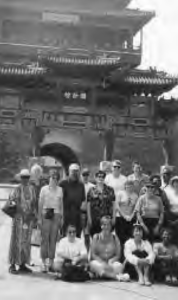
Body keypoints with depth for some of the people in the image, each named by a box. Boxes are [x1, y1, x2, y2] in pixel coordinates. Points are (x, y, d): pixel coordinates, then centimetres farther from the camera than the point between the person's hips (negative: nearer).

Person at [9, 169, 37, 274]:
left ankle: (23, 264, 17)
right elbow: (11, 201, -9)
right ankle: (13, 265, 2)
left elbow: (34, 203, 12)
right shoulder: (17, 189, -5)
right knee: (17, 240, -3)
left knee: (26, 241, 9)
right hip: (19, 217, -5)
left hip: (29, 217, 5)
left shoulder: (32, 189, 8)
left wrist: (34, 214, 1)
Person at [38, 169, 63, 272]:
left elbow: (61, 204, 13)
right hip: (45, 215, -2)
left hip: (56, 216, 2)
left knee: (53, 240, 1)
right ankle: (44, 263, 1)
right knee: (45, 239, -3)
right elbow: (40, 204, 3)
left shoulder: (60, 190, 10)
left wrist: (62, 218, 9)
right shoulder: (44, 189, 3)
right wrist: (39, 218, -2)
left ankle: (51, 262, 7)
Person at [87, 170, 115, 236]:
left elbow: (113, 204, 7)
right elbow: (88, 205, 4)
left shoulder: (110, 190, 7)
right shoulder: (91, 191, 4)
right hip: (95, 219, 0)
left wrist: (113, 217, 1)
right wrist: (89, 218, -1)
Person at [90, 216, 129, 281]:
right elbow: (93, 254, -1)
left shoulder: (115, 238, 8)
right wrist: (103, 263, -16)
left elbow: (118, 255, 4)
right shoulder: (96, 237, 4)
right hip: (98, 261, -1)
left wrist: (110, 262, -16)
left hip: (111, 262, 1)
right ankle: (118, 276, -43)